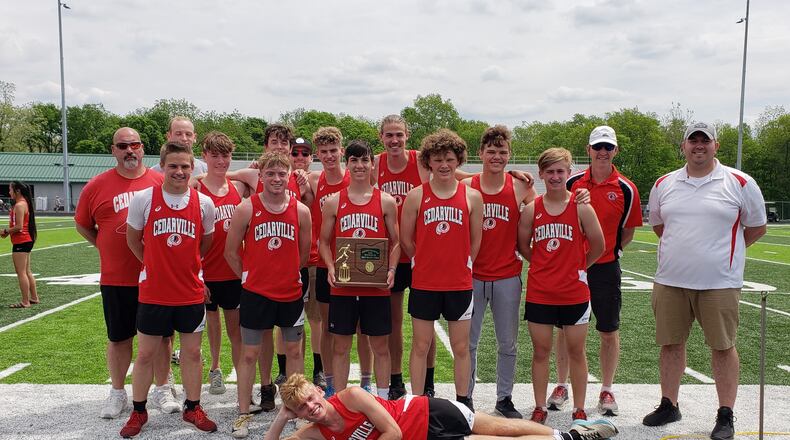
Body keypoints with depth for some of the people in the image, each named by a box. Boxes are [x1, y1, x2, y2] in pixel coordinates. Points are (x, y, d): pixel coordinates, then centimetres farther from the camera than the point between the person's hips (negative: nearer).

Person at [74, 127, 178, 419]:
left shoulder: (161, 182, 0)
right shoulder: (97, 186, 1)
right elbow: (82, 224, 12)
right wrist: (105, 246, 3)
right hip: (116, 278, 0)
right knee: (119, 337, 12)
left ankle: (162, 390, 24)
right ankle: (117, 393, 27)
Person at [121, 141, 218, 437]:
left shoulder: (204, 203, -3)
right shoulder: (143, 199, -7)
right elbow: (133, 240, 5)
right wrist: (156, 265, 10)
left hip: (191, 293, 1)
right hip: (153, 293, -1)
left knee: (192, 352, 11)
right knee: (145, 354, 10)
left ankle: (192, 408, 27)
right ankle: (138, 412, 27)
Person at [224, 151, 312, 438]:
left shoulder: (301, 211, -2)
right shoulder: (246, 209, -7)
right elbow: (231, 251, 0)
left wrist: (285, 272, 11)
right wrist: (249, 276, 4)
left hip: (291, 293, 2)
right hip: (255, 293, -2)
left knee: (294, 350, 12)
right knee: (249, 353, 6)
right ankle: (243, 414, 18)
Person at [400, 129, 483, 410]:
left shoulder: (472, 197, 0)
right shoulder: (416, 196, -2)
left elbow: (475, 241, 8)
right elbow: (406, 239, 4)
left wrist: (461, 267, 9)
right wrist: (427, 264, 8)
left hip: (460, 283, 1)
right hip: (423, 282, 0)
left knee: (461, 347, 10)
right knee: (420, 345, 8)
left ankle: (463, 401, 25)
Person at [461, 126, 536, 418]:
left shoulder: (521, 187, -1)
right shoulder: (466, 187, -3)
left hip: (508, 277, 1)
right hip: (472, 276, -1)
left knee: (508, 344, 11)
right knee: (468, 342, 9)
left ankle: (505, 398, 27)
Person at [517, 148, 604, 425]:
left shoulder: (582, 208, -5)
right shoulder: (531, 209, -1)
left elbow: (598, 246, 4)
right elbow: (523, 246, 10)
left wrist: (578, 267, 10)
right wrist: (545, 265, 9)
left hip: (574, 292, -1)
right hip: (539, 292, 1)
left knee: (576, 351, 9)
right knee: (540, 351, 9)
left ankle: (579, 410, 21)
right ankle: (540, 408, 21)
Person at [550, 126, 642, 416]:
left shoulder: (626, 190, -3)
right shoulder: (572, 183, 1)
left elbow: (628, 231, 7)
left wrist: (611, 251, -2)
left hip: (605, 267, -1)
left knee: (609, 332, 7)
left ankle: (606, 391, 23)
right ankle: (562, 386, 24)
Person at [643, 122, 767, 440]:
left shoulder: (740, 183, -2)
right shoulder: (663, 184, 7)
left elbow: (756, 227, 8)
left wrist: (723, 249, 7)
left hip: (719, 283, -3)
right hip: (670, 281, 3)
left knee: (723, 346, 4)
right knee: (670, 343, 10)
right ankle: (669, 405, 25)